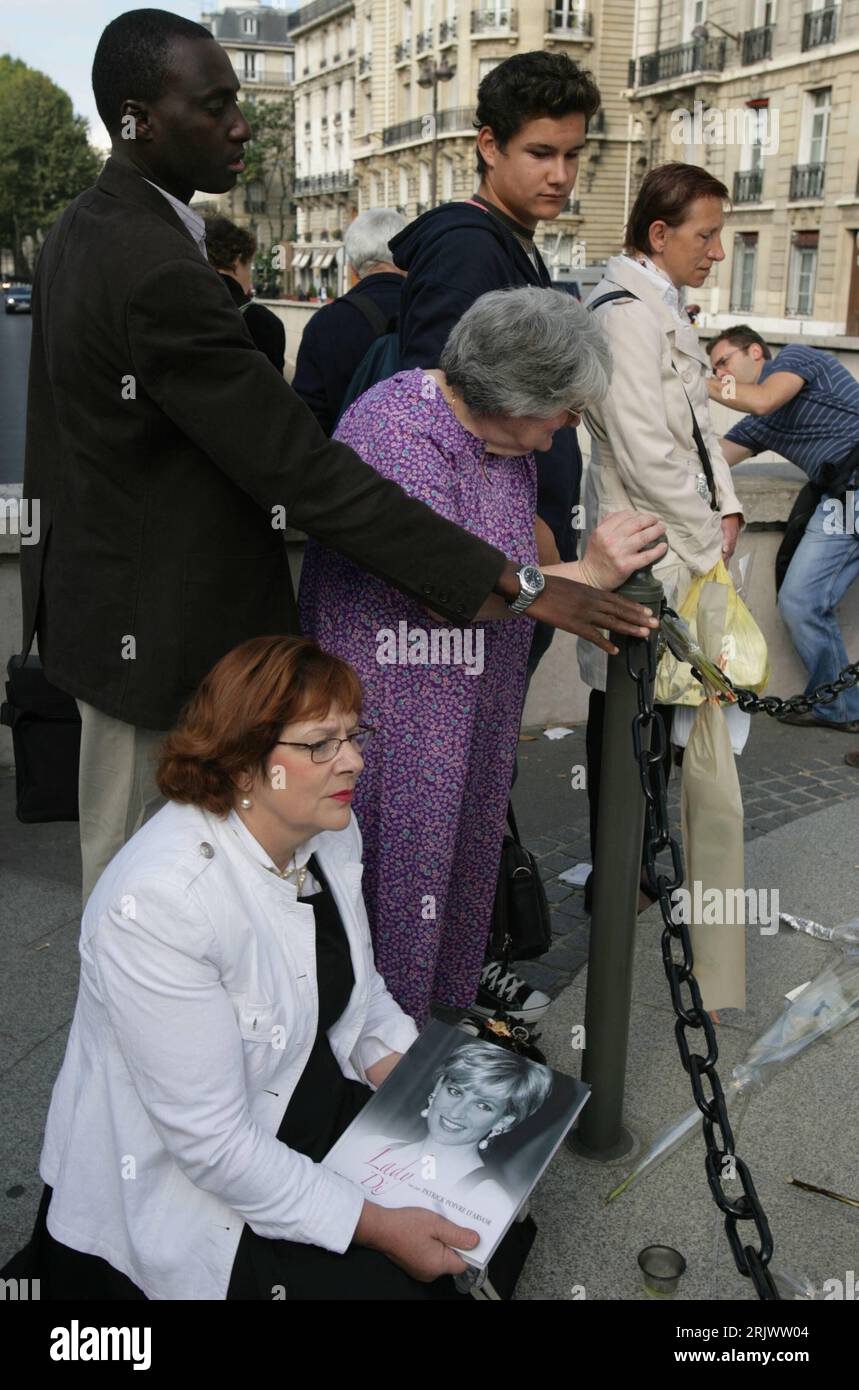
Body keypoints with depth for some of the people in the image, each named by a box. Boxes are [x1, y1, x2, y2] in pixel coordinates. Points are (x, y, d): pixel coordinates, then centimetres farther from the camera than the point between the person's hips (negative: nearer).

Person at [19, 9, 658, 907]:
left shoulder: (81, 231, 6)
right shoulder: (158, 270, -26)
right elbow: (301, 469, -30)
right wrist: (510, 584, -29)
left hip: (94, 590, 10)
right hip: (159, 623, -10)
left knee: (121, 845, 23)